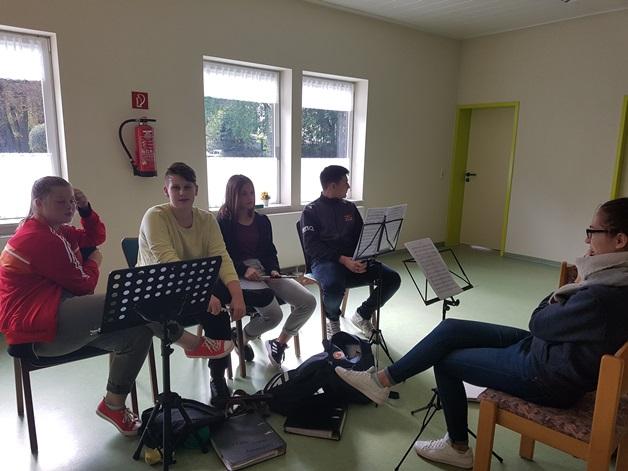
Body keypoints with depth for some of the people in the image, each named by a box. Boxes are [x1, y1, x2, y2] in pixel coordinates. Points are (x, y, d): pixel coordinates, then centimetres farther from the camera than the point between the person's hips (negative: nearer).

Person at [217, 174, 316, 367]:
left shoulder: (262, 220, 17)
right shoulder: (223, 222, 1)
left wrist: (274, 270, -5)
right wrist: (245, 270, -21)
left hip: (265, 270, 6)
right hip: (240, 275, -5)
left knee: (308, 302, -14)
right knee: (273, 314, -29)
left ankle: (279, 342, 7)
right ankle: (242, 338, 4)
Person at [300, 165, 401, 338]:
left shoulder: (350, 207, 17)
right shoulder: (311, 211, 1)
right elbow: (311, 246, -10)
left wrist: (363, 258, -8)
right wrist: (342, 259, -21)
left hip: (354, 259, 5)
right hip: (325, 261, -5)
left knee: (392, 278, -15)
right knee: (334, 287, -38)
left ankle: (362, 315, 9)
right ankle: (333, 320, -1)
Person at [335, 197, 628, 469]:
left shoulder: (602, 297, -32)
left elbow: (538, 322, -16)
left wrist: (577, 284, -10)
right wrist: (579, 287, -6)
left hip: (549, 375, -9)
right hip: (546, 347, 9)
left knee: (446, 359, 3)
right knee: (450, 330, 3)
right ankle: (383, 379, 12)